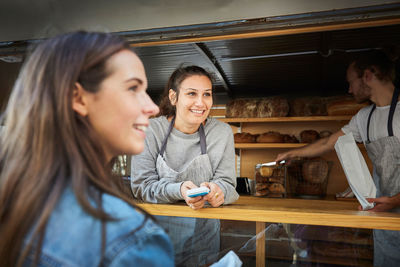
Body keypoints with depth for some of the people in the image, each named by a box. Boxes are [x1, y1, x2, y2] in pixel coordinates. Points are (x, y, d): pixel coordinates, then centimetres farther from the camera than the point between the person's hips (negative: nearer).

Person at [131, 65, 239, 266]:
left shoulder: (222, 133, -7)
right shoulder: (150, 131, -11)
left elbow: (226, 182, -5)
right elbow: (141, 186, -13)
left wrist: (217, 189, -28)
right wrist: (179, 190, -30)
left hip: (203, 233, 2)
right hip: (157, 229, -1)